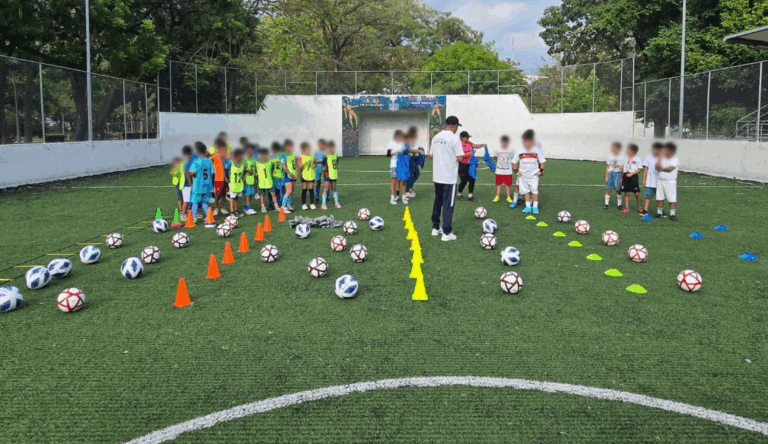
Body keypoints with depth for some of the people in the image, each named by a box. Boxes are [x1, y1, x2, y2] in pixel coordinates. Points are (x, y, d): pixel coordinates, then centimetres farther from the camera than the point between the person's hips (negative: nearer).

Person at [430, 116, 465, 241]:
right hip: (449, 178, -6)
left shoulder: (436, 137, 7)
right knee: (448, 205, -1)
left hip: (437, 177, 6)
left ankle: (435, 228, 25)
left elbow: (431, 155, 12)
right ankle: (447, 233, 1)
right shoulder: (455, 138, -14)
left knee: (437, 202, 18)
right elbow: (459, 158, -17)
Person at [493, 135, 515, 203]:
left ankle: (508, 197, 13)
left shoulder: (511, 150, -2)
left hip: (508, 171, -1)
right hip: (499, 171, 1)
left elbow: (513, 159, 8)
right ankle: (497, 196, 14)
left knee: (508, 184, 3)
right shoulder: (498, 150, 3)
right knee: (498, 184, 6)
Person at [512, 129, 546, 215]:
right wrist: (516, 171, 3)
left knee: (534, 190, -5)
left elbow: (543, 161, 4)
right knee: (526, 191, 8)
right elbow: (514, 161, 11)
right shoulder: (519, 152, 1)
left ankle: (535, 207, 5)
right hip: (523, 175, 2)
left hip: (534, 175, -2)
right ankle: (528, 206, 17)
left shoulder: (537, 151, -3)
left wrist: (541, 170, -4)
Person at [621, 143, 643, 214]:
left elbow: (640, 169, -7)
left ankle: (640, 207, 14)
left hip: (633, 176, -5)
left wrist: (631, 173, -15)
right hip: (626, 176, 5)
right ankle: (626, 208, 9)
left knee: (636, 193, -3)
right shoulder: (626, 158, 10)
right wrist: (622, 177, 14)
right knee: (626, 193, 5)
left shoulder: (637, 159, -6)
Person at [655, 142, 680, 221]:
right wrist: (661, 156, -5)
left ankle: (672, 214, -2)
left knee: (672, 199, -5)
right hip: (660, 181, 5)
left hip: (670, 182, -5)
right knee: (659, 198, 10)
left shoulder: (675, 160, -6)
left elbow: (669, 169, -17)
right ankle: (659, 213, 20)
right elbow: (657, 167, -1)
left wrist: (661, 169, -2)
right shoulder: (662, 158, 12)